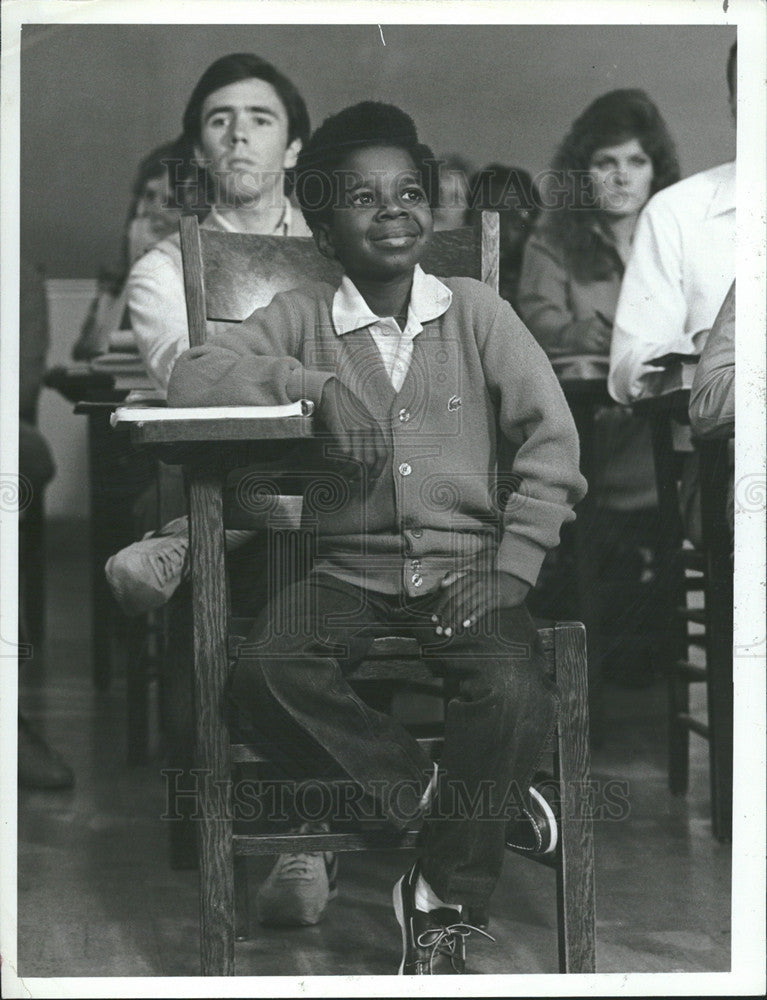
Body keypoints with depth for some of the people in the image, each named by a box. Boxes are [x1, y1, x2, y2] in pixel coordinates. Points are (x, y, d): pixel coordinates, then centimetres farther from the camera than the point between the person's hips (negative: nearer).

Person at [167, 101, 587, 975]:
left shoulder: (477, 313, 7)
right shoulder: (303, 320, 8)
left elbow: (551, 441, 1)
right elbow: (190, 380, -5)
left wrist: (507, 574, -11)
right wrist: (317, 386, -18)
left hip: (465, 565, 0)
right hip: (350, 568, 1)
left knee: (517, 694, -29)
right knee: (264, 675, -30)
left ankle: (442, 902, -7)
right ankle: (440, 795, -13)